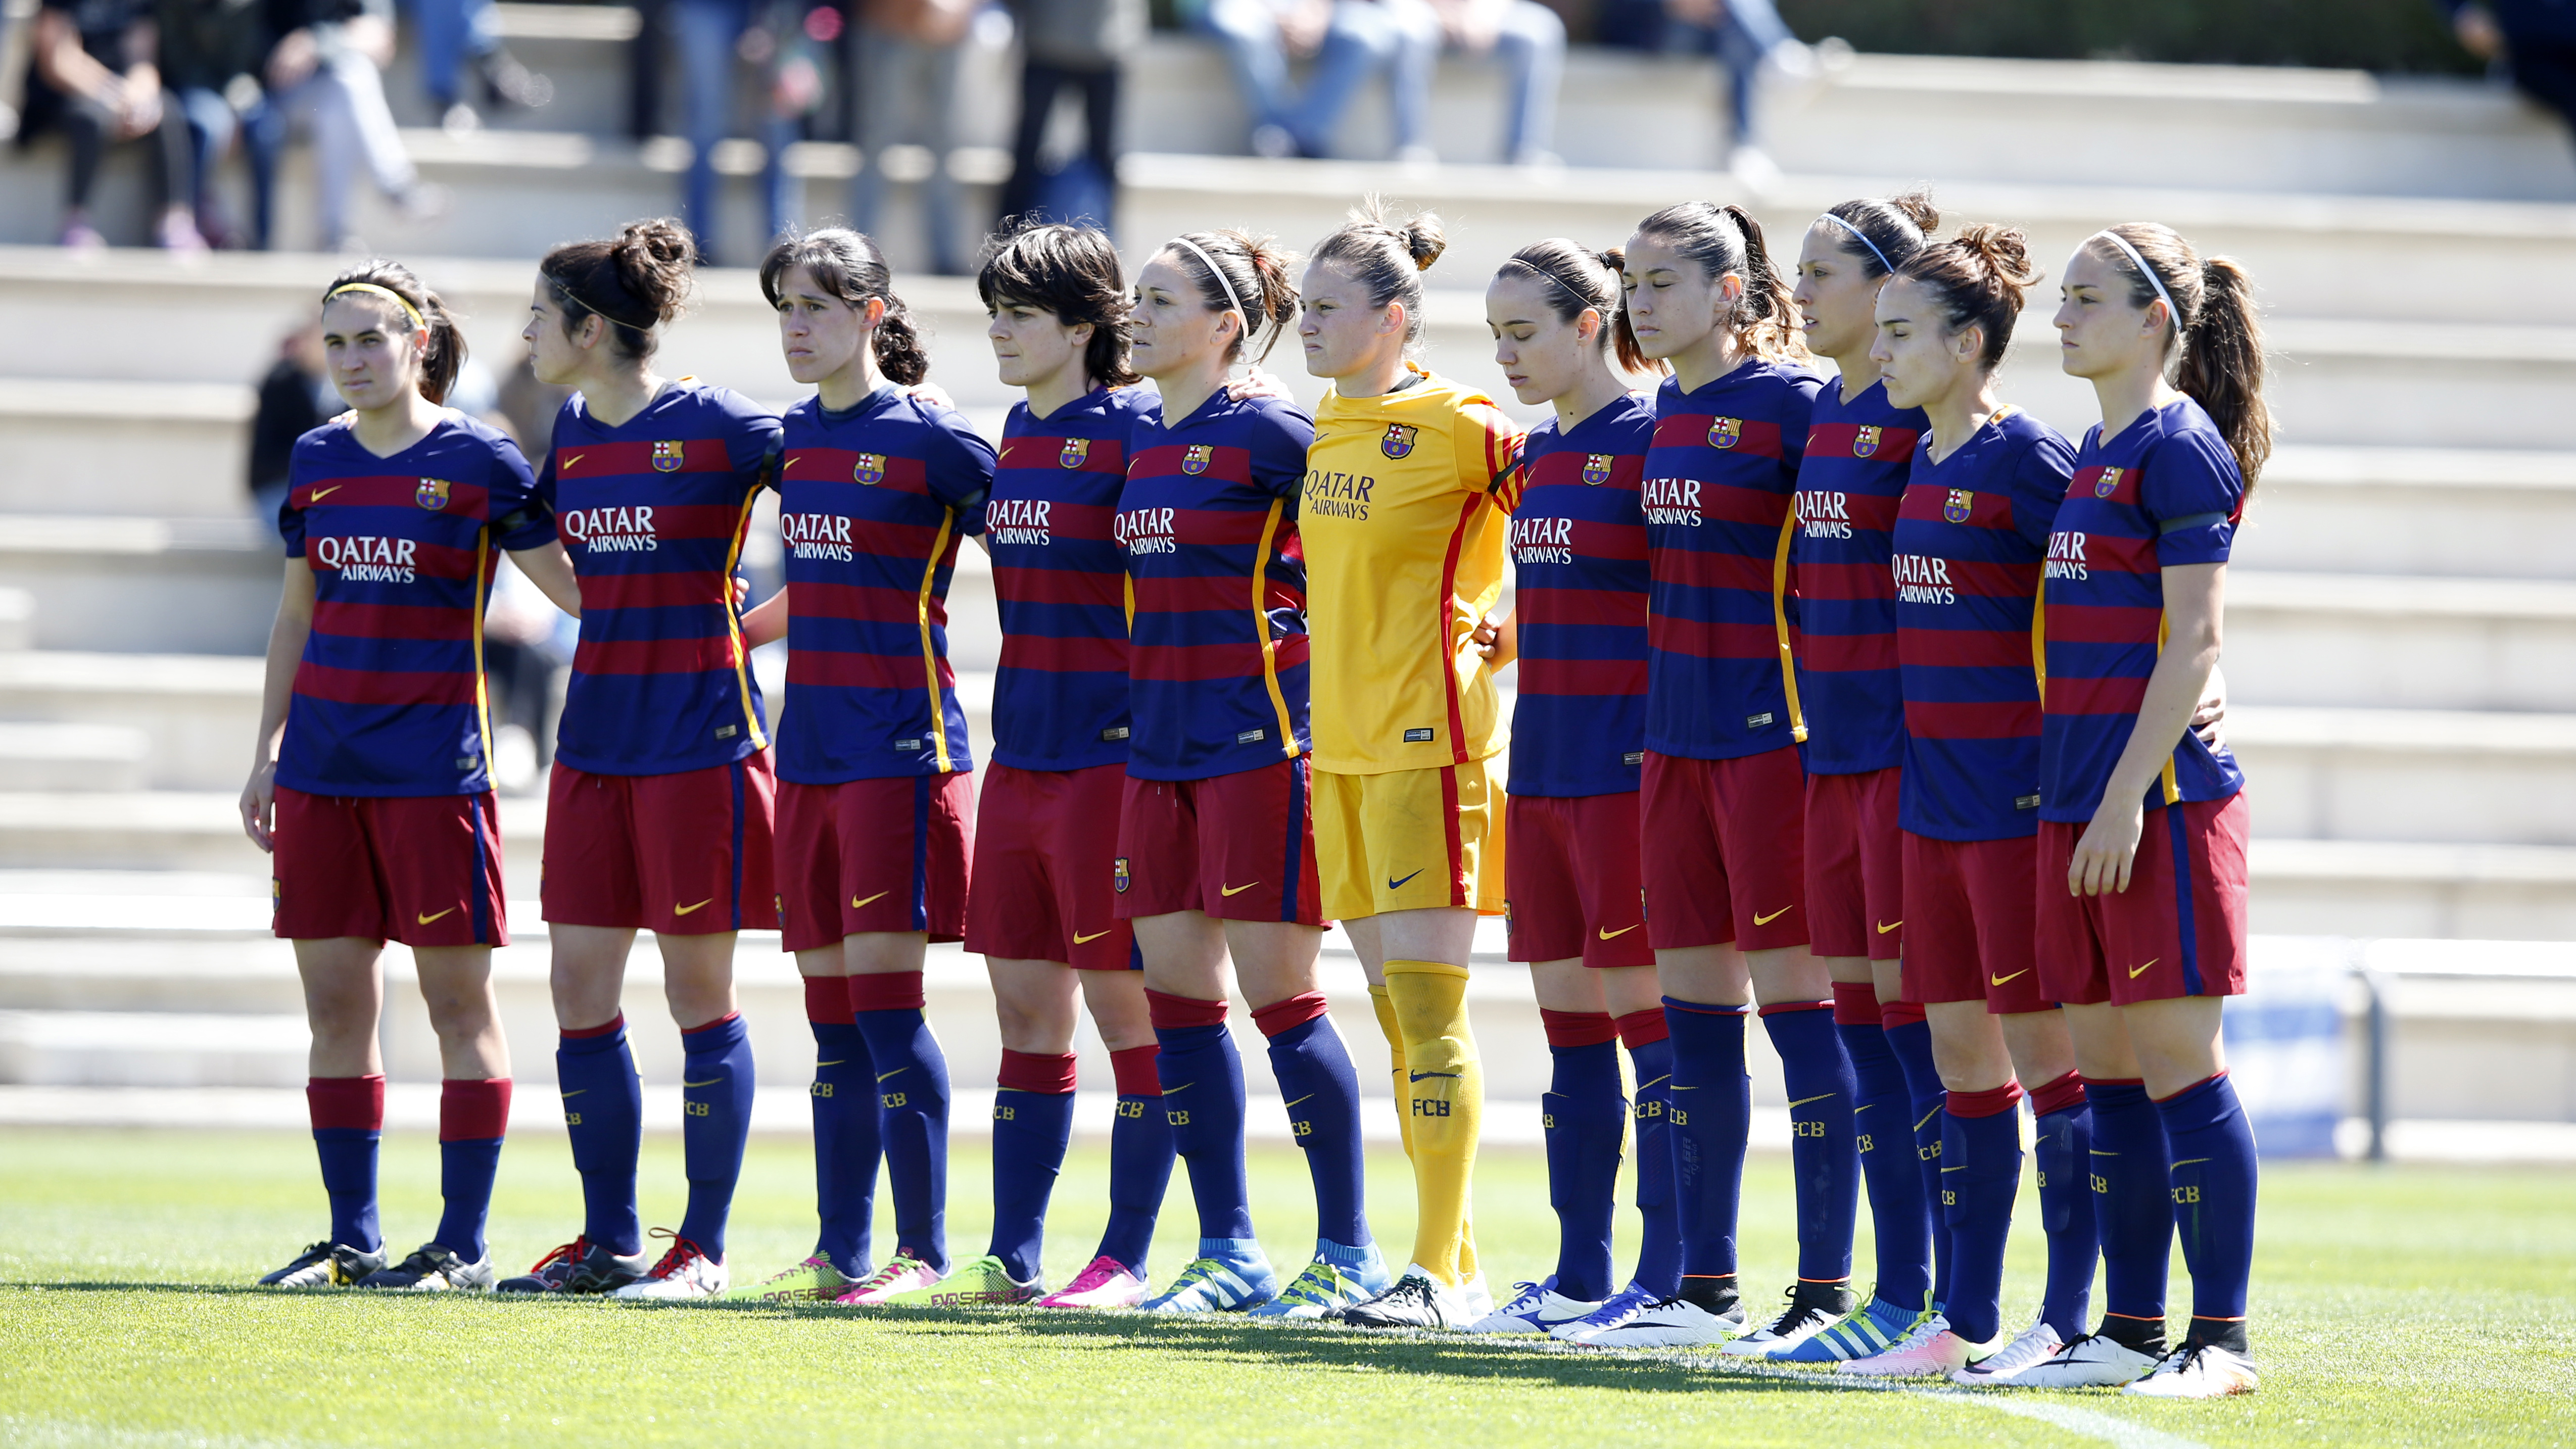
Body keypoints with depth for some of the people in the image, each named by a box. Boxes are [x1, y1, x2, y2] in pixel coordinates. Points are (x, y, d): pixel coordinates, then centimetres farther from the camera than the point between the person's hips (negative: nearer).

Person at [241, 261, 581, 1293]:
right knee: (333, 1000, 5)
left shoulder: (478, 462, -4)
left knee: (457, 996, -3)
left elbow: (573, 586, -2)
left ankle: (463, 1245, 1)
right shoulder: (317, 461, 11)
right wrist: (265, 750, 17)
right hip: (324, 762, 5)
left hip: (434, 761, -5)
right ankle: (353, 1240, 12)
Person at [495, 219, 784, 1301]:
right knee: (580, 990, 4)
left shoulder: (715, 428, -10)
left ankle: (703, 1245, 4)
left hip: (699, 743, -7)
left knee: (698, 991, -2)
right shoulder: (571, 436, 10)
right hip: (594, 743, 7)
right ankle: (607, 1242, 12)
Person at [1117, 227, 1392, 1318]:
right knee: (1175, 994, 6)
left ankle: (1348, 1251, 0)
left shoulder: (1268, 436, -10)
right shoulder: (1145, 445, 14)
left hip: (1258, 737, -8)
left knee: (1277, 992, -7)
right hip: (1160, 746, 8)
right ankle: (1228, 1251, 13)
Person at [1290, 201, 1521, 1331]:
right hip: (1341, 746, 8)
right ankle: (1457, 1264, 13)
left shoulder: (1462, 429, -9)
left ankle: (1438, 1271, -11)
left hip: (1426, 742, -8)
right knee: (1397, 1011, 8)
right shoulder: (1329, 428, 14)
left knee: (1427, 1005, -10)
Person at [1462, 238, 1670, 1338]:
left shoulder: (1652, 441, -9)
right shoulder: (1540, 453, 15)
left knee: (1645, 1016, -6)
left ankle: (1666, 1277, -3)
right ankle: (1579, 1274, 12)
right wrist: (1494, 641, 10)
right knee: (1568, 1019, 9)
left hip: (1625, 767, -8)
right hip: (1541, 769, 8)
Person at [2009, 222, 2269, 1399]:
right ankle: (2131, 1331, 14)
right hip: (2080, 801, 9)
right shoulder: (2098, 450, 17)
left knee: (2176, 1060, -7)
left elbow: (2191, 642, -14)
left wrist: (2128, 797, -18)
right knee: (2107, 1069, 9)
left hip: (2160, 796, -9)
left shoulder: (2180, 446, -9)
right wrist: (2071, 798, 17)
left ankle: (2221, 1337, -4)